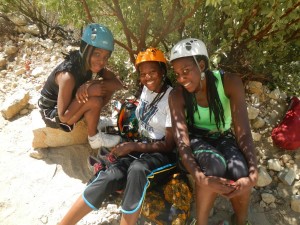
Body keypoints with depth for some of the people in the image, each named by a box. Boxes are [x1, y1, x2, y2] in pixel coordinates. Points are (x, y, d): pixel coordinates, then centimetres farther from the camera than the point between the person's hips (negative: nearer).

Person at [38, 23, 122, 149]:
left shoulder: (92, 65, -13)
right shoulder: (68, 76, -34)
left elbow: (118, 84, -15)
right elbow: (63, 117, -30)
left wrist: (91, 85, -31)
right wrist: (88, 90, -36)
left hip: (71, 104, 7)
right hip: (52, 112, -7)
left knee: (108, 87, -7)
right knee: (95, 101, -32)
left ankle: (90, 118, 7)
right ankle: (94, 138, -7)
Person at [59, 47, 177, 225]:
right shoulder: (147, 88, 5)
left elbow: (169, 145, -14)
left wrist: (133, 146, -20)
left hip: (164, 155, -4)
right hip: (142, 147, 5)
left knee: (137, 169, -38)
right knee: (110, 175, -21)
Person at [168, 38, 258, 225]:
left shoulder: (230, 83, -19)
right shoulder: (177, 95, -19)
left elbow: (243, 130, -24)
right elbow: (182, 139, -27)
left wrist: (252, 173, -37)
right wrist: (200, 178, -43)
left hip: (223, 137, 1)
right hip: (197, 138, -1)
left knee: (241, 172, -30)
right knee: (215, 166, -35)